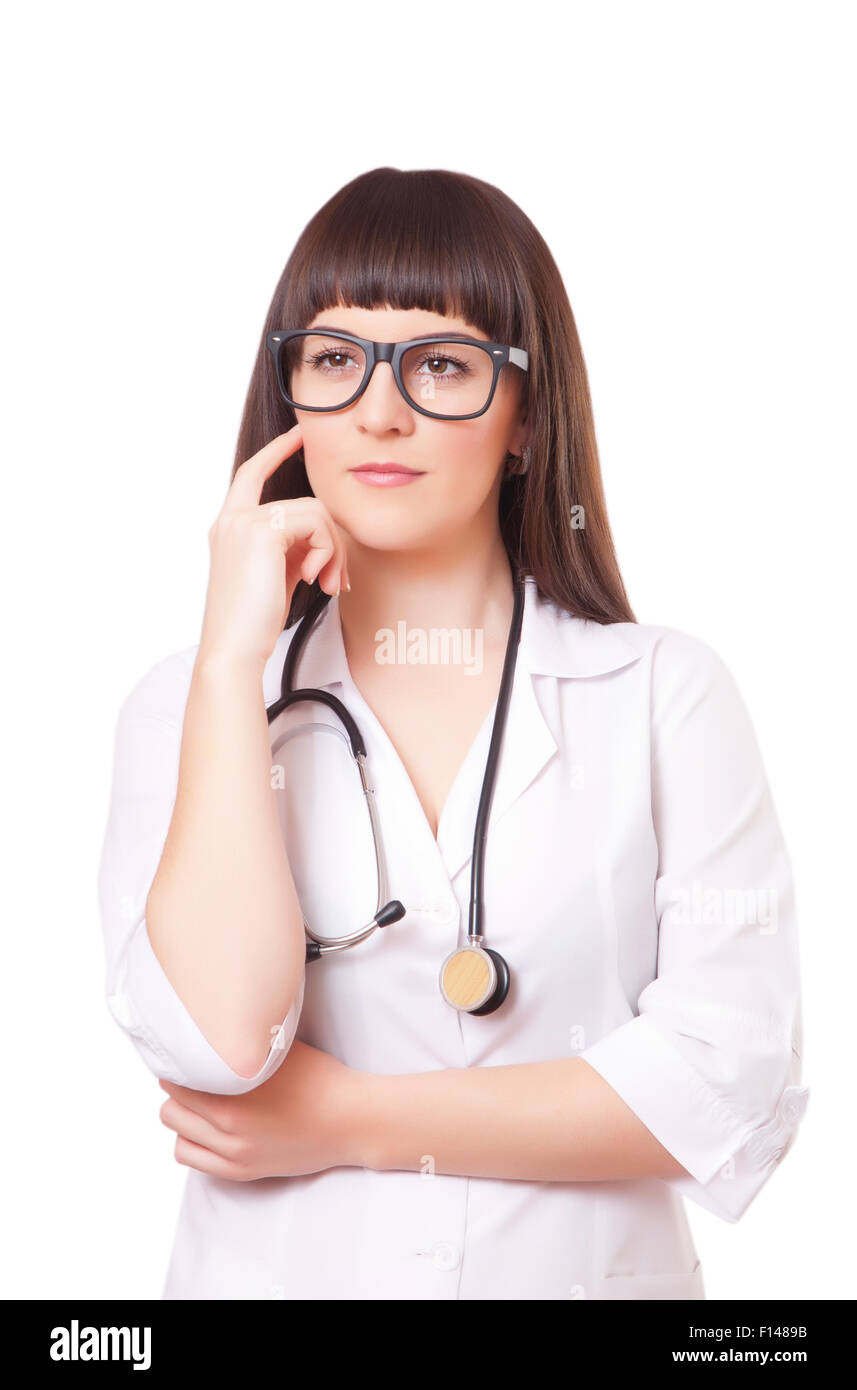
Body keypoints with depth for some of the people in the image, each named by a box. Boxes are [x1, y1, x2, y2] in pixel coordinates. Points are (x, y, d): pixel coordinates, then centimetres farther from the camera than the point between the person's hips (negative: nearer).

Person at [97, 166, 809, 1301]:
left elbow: (734, 1087, -15)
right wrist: (235, 653, -19)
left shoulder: (667, 694, -8)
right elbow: (218, 1037, -20)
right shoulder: (189, 703, -5)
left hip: (592, 1262, 0)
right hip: (277, 1267, 1)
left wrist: (350, 1121, -15)